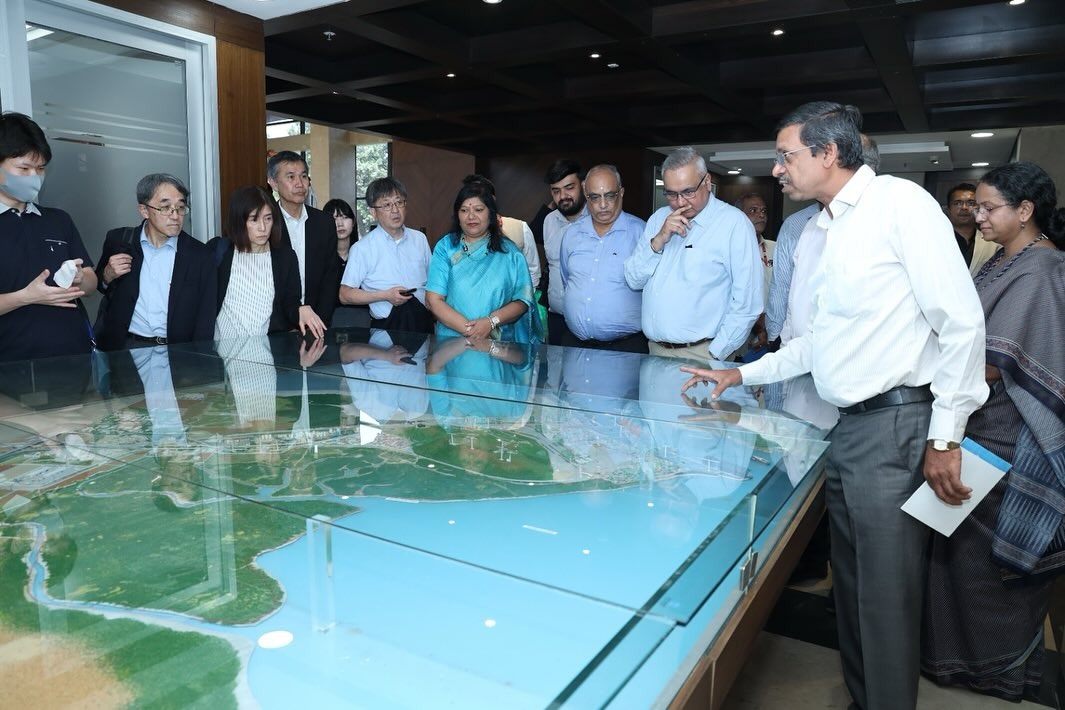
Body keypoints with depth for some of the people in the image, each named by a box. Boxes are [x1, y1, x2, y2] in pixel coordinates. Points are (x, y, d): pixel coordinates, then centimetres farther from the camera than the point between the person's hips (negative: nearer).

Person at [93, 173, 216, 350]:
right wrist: (107, 276, -1)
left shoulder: (201, 256, 0)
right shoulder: (119, 241, 6)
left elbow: (205, 322, -1)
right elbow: (95, 286, 20)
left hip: (177, 349, -1)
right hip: (125, 345, 1)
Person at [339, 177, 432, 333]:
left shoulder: (420, 239, 13)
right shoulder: (362, 248, -1)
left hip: (424, 322, 3)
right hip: (387, 326, -3)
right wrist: (385, 295, -10)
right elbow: (345, 295, -2)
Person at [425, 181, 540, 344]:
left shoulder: (509, 251, 11)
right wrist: (469, 330, -10)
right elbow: (433, 300, 1)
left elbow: (522, 300, 5)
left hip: (501, 342, 0)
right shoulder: (445, 247, 8)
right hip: (451, 340, 0)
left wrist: (491, 321, -12)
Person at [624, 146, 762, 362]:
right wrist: (658, 241, -9)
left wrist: (715, 355, -15)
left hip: (701, 354, -5)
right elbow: (634, 280, 5)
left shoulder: (734, 223, -8)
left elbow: (747, 304, -12)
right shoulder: (659, 218, 10)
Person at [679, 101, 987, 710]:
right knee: (853, 586, 17)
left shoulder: (899, 202, -8)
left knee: (887, 597, -1)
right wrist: (744, 375, 19)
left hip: (897, 426, -8)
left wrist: (946, 436, -14)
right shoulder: (826, 229, 16)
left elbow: (962, 322, -13)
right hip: (849, 428, 8)